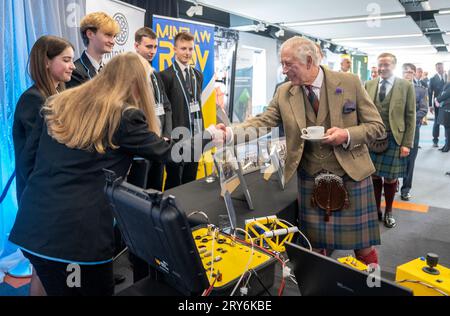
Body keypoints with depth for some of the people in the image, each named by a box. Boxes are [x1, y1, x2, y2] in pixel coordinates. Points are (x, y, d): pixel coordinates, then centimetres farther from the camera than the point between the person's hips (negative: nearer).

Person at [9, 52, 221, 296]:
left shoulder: (62, 104, 10)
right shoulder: (125, 116, -9)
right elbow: (165, 152, 0)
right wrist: (209, 135, 13)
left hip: (32, 225, 7)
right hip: (78, 232, -6)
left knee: (59, 290, 24)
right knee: (98, 291, 14)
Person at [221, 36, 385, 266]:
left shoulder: (349, 83, -5)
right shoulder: (284, 93, 1)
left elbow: (376, 125, -1)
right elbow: (262, 122, -3)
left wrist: (347, 135, -20)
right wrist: (230, 132, -20)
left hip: (351, 175, -1)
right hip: (310, 180, 2)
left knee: (363, 248, 9)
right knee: (314, 248, 11)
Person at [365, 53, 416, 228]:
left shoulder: (406, 86, 0)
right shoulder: (368, 85, 7)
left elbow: (410, 116, -1)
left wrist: (407, 143, -7)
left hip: (394, 138, -2)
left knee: (390, 177, 6)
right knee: (374, 176, 8)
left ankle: (388, 212, 26)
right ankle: (376, 209, 26)